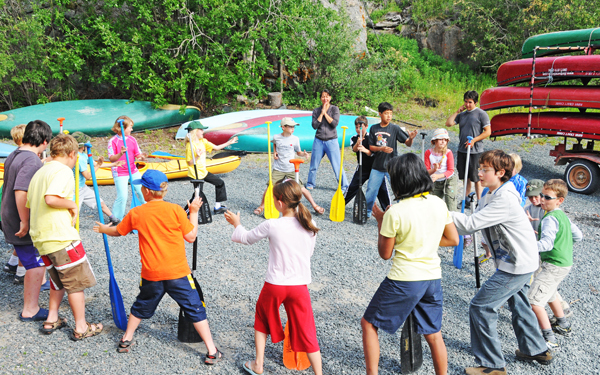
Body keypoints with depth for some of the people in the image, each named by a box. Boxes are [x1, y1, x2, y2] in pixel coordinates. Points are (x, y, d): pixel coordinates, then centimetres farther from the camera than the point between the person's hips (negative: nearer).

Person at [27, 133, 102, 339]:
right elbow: (51, 198, -29)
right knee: (77, 282, 3)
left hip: (41, 237, 9)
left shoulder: (40, 172, 16)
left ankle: (51, 320, 29)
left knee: (59, 280, 24)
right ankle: (81, 327, 12)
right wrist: (72, 204, -12)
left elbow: (29, 203, 20)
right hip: (61, 237, -9)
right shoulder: (63, 170, -13)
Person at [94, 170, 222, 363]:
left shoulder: (136, 213, -1)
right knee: (195, 310, 5)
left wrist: (104, 229, 38)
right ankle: (212, 352, 6)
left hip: (151, 275, 2)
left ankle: (126, 341, 41)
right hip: (178, 273, -2)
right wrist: (194, 212, 7)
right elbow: (191, 236, -4)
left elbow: (117, 231, 16)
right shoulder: (176, 210, -10)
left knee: (141, 307, 27)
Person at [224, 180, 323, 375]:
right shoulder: (309, 226, -6)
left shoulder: (271, 225, -15)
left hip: (274, 285, -1)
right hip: (300, 285, 2)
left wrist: (236, 224, 22)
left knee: (262, 321, 25)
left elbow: (246, 238, 2)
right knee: (306, 332, 11)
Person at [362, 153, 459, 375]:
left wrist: (380, 221, 2)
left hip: (403, 281, -5)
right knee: (434, 334, 19)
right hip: (432, 278, 6)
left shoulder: (395, 212, -18)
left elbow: (385, 253, -8)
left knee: (369, 324, 12)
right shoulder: (439, 204, -1)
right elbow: (453, 240, 9)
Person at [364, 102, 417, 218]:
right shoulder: (374, 128, 2)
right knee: (371, 190, 10)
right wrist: (382, 149, -15)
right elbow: (371, 147, 3)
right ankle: (366, 212, 28)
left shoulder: (395, 128, -5)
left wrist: (411, 138, -31)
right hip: (377, 167, 2)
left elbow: (408, 143, -9)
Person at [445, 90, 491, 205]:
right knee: (466, 177, 12)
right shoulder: (462, 114, 13)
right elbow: (448, 123, 5)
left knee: (476, 178, -1)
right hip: (462, 150, 5)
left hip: (475, 151, -5)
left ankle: (479, 202, 7)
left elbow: (488, 132, -6)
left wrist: (474, 140, -15)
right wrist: (458, 111, 3)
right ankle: (466, 200, 21)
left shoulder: (481, 114, -4)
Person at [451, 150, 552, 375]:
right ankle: (536, 350, 48)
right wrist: (448, 217, -10)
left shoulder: (504, 200, -26)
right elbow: (472, 224, 3)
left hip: (517, 265, -11)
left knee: (481, 307, -7)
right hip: (519, 261, 11)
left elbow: (470, 224, -30)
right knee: (517, 303, 28)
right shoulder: (490, 197, 6)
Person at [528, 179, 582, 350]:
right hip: (565, 262, 10)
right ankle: (563, 325, 48)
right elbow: (578, 236, 20)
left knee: (533, 300, -12)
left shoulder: (550, 219, -20)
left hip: (554, 265, -10)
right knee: (549, 294, 32)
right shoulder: (563, 216, 10)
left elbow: (547, 243, -35)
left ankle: (550, 340, -14)